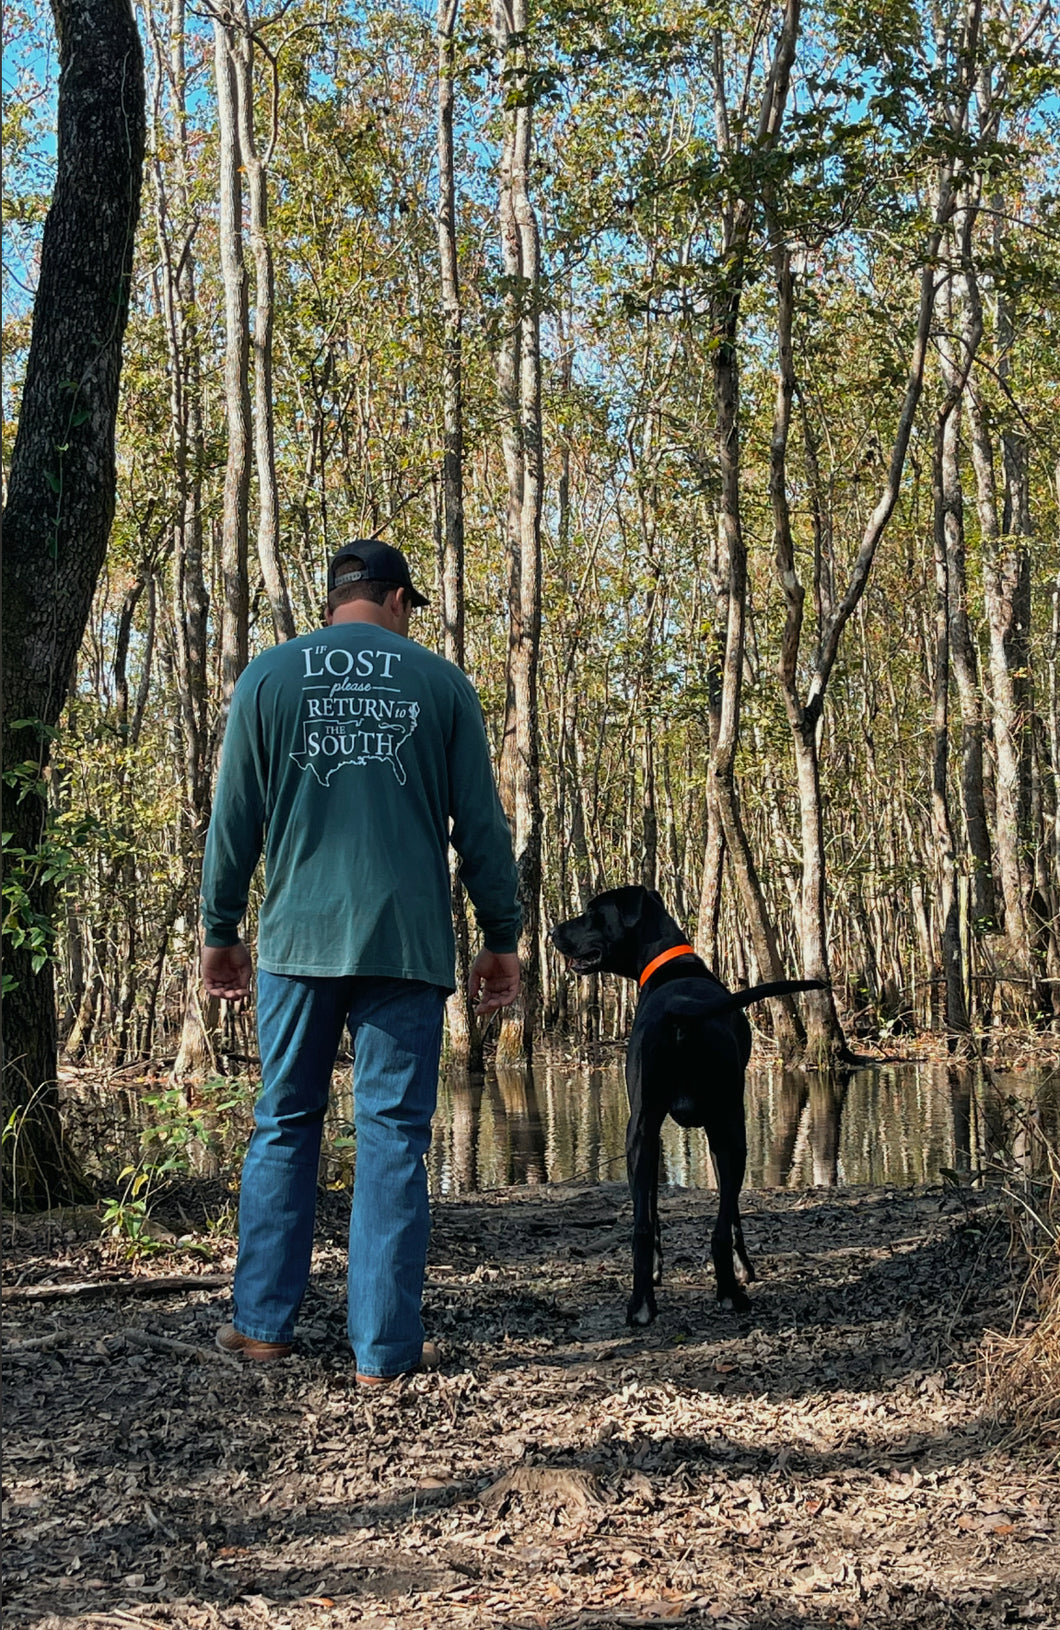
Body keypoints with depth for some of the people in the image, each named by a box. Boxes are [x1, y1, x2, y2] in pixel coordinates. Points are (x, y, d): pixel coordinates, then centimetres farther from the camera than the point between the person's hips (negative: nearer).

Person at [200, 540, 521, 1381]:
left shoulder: (270, 675, 7)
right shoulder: (441, 681, 6)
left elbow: (234, 819, 6)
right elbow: (482, 824, 5)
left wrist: (220, 930, 15)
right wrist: (502, 939, 11)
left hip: (299, 937, 1)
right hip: (407, 940, -1)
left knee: (285, 1127, 12)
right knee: (394, 1136, 3)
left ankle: (264, 1321, 17)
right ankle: (386, 1343, 6)